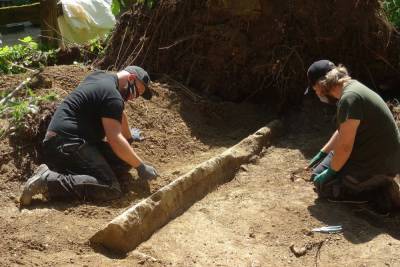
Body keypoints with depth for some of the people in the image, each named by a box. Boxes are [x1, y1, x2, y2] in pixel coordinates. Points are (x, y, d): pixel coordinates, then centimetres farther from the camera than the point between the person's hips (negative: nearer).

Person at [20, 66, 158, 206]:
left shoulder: (99, 76, 20)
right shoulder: (112, 96, -12)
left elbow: (119, 114, 35)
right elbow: (115, 139, -19)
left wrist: (129, 139, 45)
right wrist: (141, 166, -10)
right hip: (67, 145, -11)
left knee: (124, 158, 6)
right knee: (111, 189, -22)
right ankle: (48, 180, -23)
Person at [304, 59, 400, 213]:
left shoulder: (349, 98, -24)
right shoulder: (352, 86, 7)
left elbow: (345, 147, -23)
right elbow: (342, 132, 20)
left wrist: (330, 172, -8)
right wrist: (321, 154, 24)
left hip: (379, 165, -10)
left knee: (322, 184, 2)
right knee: (320, 171, 22)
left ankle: (379, 193, -5)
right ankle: (377, 185, 11)